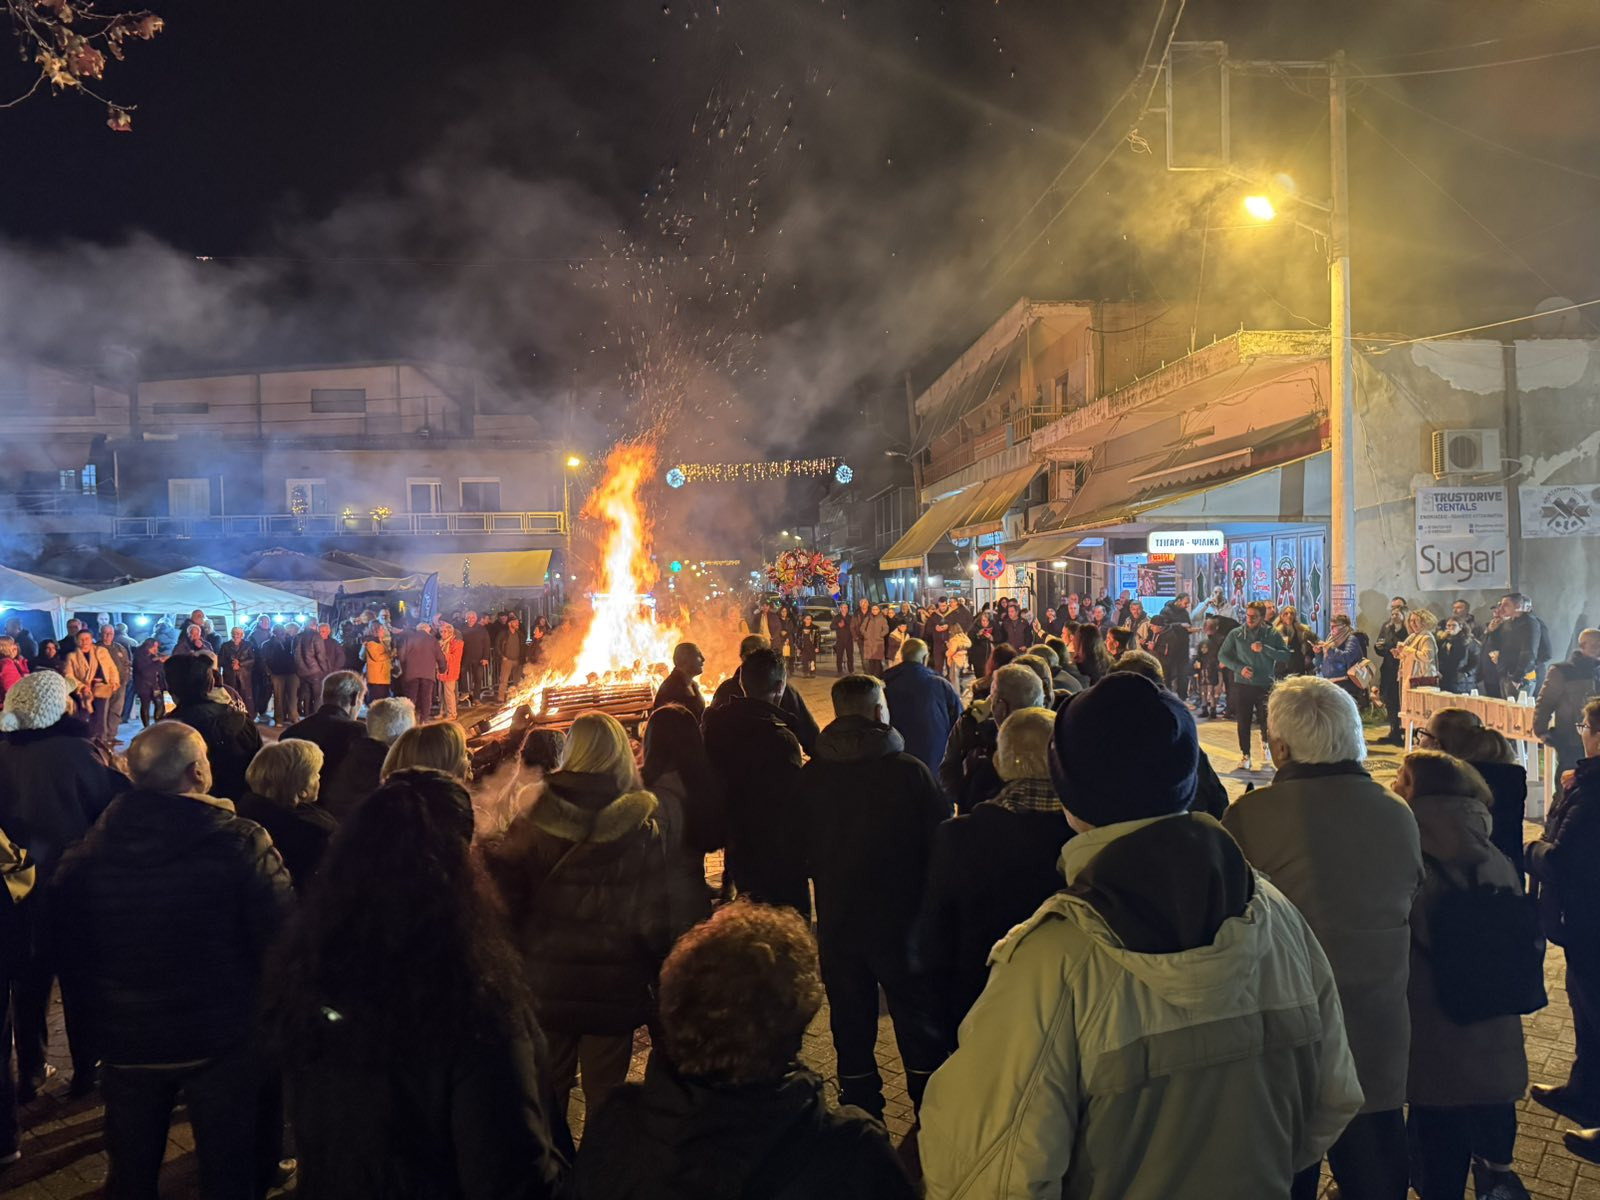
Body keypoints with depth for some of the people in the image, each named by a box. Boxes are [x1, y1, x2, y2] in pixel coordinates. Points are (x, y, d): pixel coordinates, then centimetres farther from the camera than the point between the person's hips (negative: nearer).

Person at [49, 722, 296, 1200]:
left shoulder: (90, 848, -6)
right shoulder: (242, 842, -20)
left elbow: (68, 948, 5)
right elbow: (282, 940, -17)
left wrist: (94, 1021, 17)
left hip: (125, 1040, 4)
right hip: (221, 1038, -3)